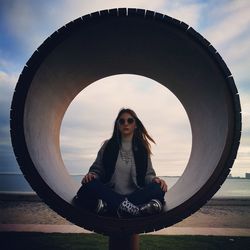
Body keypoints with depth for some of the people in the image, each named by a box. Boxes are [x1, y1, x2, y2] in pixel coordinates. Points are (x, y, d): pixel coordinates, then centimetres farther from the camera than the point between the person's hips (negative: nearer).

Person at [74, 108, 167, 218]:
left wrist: (154, 179, -14)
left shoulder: (142, 148, 10)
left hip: (135, 195, 1)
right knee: (90, 185, -30)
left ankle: (108, 205, -41)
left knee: (157, 189, -28)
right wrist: (91, 175, -13)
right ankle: (139, 208, -41)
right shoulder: (108, 145, 9)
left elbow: (148, 174, 10)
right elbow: (97, 169, 11)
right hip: (110, 194, 0)